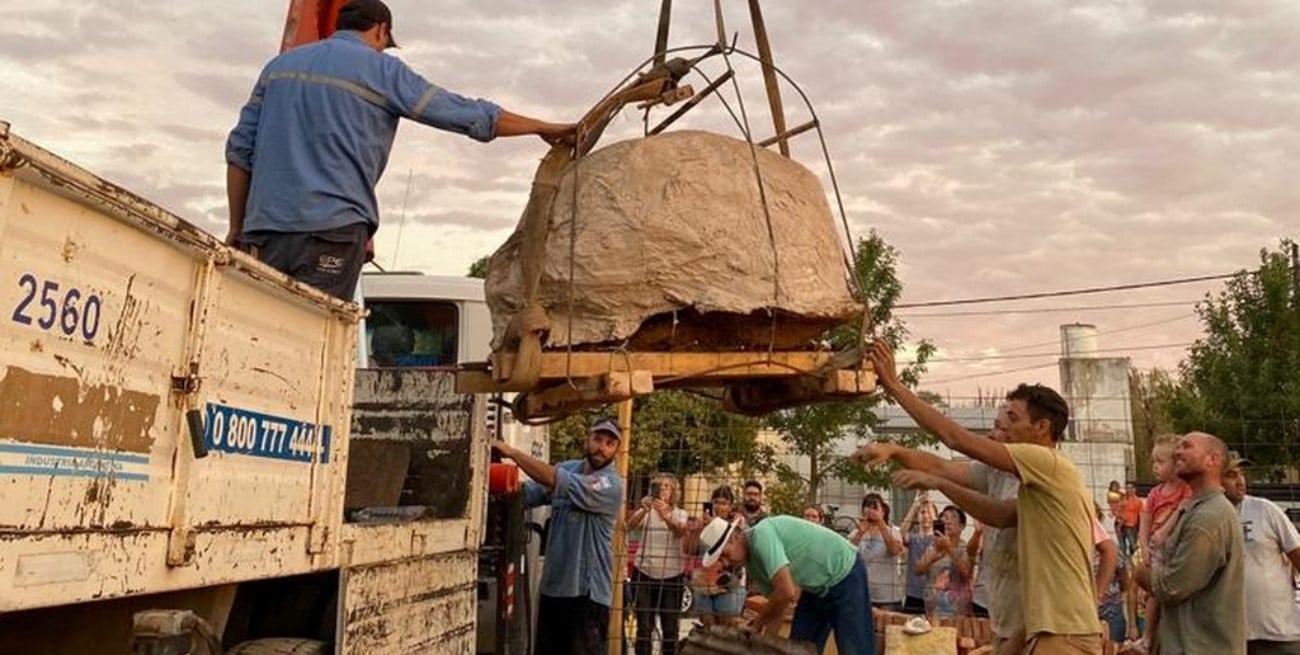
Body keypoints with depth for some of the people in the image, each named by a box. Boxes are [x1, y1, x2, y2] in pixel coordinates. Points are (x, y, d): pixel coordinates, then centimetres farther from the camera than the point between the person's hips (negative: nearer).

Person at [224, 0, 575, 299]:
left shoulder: (279, 65, 19)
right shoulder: (381, 69, 3)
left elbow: (239, 149, 15)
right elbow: (467, 115, 4)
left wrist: (237, 228, 20)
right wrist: (545, 128, 13)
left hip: (264, 227, 6)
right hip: (332, 229, -5)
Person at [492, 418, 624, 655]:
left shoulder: (611, 485, -15)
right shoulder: (568, 468, 7)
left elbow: (555, 481, -25)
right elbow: (528, 493, 2)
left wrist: (512, 452, -20)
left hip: (586, 590, -7)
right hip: (553, 585, 7)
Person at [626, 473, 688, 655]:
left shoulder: (680, 513, 4)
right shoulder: (646, 512, 4)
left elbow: (680, 531, -20)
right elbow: (630, 525, -18)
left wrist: (666, 516, -41)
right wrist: (643, 510, -39)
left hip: (672, 575, 0)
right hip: (644, 573, 0)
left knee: (670, 629, 2)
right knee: (644, 627, -1)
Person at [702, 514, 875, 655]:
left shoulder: (762, 536, -28)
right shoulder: (752, 564, 1)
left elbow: (787, 592, -35)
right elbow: (777, 603, 9)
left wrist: (758, 622, -18)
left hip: (845, 573, -9)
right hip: (817, 587, 9)